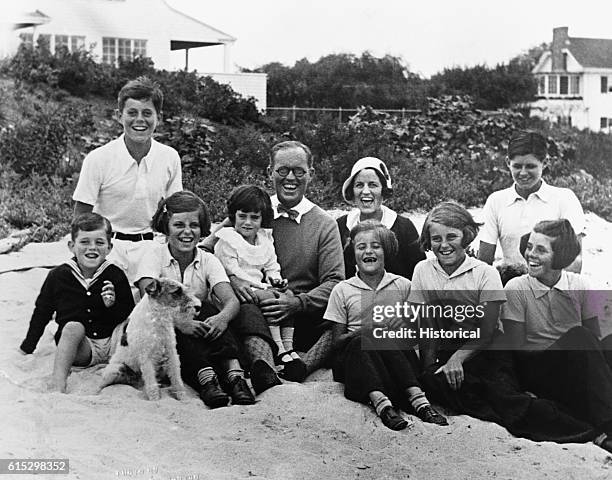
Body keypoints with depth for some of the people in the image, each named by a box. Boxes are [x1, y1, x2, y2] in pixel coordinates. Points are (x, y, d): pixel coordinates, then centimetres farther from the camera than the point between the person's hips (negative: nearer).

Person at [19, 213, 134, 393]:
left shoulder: (116, 276, 0)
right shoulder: (58, 276, 0)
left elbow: (129, 316, 5)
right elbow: (41, 313, 13)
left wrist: (113, 305, -16)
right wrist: (27, 348, 18)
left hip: (112, 345, 1)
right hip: (81, 350, -1)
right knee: (73, 327, -32)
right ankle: (57, 385, -40)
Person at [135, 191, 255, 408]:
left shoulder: (208, 261, 3)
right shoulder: (155, 254, -3)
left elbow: (231, 300, -13)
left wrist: (222, 317, -38)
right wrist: (180, 320, -38)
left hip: (202, 339, 2)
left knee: (207, 308, -26)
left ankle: (234, 373, -41)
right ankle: (205, 378, -47)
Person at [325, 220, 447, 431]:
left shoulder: (403, 286, 11)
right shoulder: (342, 290, 10)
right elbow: (336, 340, 5)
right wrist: (363, 332, -13)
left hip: (397, 354, 1)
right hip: (354, 356, 0)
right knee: (361, 342, -32)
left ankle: (417, 398, -44)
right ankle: (380, 401, -50)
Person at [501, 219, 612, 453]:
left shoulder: (579, 286, 5)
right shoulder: (516, 289, -2)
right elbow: (516, 349, -5)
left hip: (581, 376, 3)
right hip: (536, 370, -3)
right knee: (578, 337, -30)